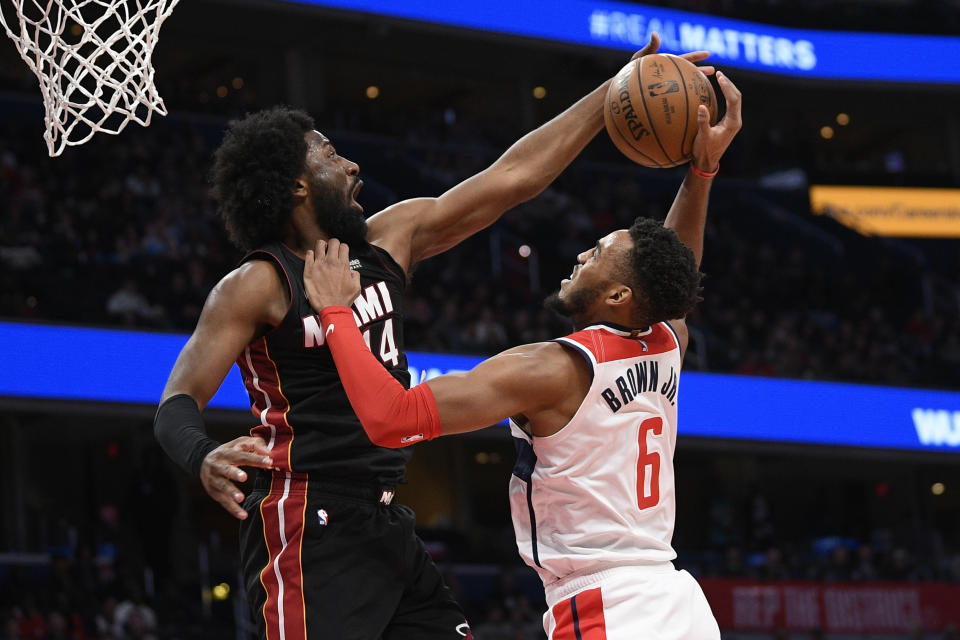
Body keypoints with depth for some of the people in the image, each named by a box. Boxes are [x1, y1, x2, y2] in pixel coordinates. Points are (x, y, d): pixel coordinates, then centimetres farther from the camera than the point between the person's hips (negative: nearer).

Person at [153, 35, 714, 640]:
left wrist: (620, 90, 9)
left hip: (385, 523, 8)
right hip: (306, 529, -8)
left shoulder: (389, 239, 11)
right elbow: (178, 403, -13)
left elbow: (511, 178, 11)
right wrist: (204, 457, -37)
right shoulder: (257, 285, -9)